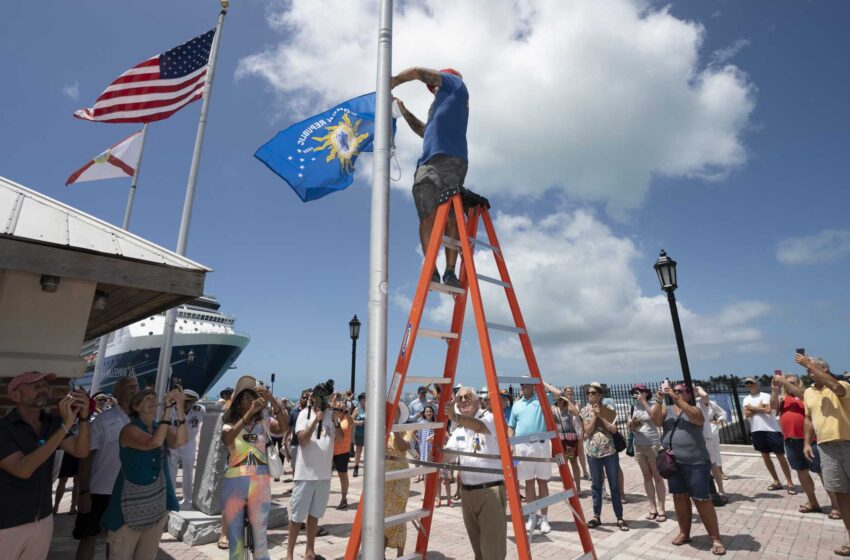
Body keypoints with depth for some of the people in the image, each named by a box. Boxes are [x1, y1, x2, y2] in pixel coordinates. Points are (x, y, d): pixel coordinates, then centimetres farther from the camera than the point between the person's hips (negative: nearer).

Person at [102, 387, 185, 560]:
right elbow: (154, 443, -32)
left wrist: (179, 408, -30)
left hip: (157, 502, 5)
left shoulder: (161, 428, 2)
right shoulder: (129, 430, -13)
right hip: (131, 503, -5)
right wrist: (167, 410, -34)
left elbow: (179, 441, -19)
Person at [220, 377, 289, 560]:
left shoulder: (264, 423, 3)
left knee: (260, 536, 9)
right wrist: (249, 413, -32)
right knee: (235, 537, 14)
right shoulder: (229, 425, 2)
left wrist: (271, 399, -28)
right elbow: (227, 439, -22)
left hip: (260, 483, 0)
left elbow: (285, 426, -16)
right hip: (234, 483, 0)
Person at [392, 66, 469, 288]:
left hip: (449, 160, -7)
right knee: (427, 217, -12)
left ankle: (450, 272, -20)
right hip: (428, 163, 7)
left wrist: (391, 83, 31)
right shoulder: (442, 104, 41)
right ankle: (431, 272, -20)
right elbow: (424, 131, 46)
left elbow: (418, 72, 20)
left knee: (451, 218, -16)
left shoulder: (455, 83, 23)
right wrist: (403, 111, 45)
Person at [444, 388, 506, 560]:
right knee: (477, 545, 18)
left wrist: (455, 417, -50)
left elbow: (480, 426, -32)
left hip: (490, 490, -6)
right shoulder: (458, 430, 11)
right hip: (466, 492, 7)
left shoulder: (489, 418, -10)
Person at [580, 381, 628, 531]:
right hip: (593, 453, 2)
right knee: (596, 486, 11)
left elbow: (613, 429, -10)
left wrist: (600, 415, -15)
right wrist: (594, 415, -14)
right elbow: (587, 431, -6)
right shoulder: (585, 411, 1)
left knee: (614, 485, 6)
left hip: (610, 452, -1)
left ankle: (620, 518, 17)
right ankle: (596, 516, 21)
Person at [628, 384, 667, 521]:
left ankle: (661, 509, 7)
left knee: (657, 477, 0)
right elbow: (631, 430, 11)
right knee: (647, 477, 10)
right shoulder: (634, 409, 8)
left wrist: (644, 402, -24)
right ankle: (653, 508, 16)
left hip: (653, 445, -5)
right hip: (639, 446, 5)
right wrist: (632, 424, -11)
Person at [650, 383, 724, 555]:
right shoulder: (667, 410, 9)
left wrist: (676, 398, -27)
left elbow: (697, 418, -22)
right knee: (679, 497, 12)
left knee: (701, 499, -1)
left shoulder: (694, 408, 0)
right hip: (673, 462, 4)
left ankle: (715, 538, 12)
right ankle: (684, 533, 25)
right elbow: (655, 419, -9)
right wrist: (659, 400, -20)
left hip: (696, 463, -4)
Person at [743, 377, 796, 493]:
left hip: (772, 429, -5)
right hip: (757, 431, 5)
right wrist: (759, 408, -7)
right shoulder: (746, 399, 10)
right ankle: (776, 481, 23)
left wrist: (752, 408, -6)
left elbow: (768, 410, -17)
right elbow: (746, 414, -2)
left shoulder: (765, 396, -3)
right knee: (765, 456, 12)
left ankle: (790, 483, 8)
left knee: (780, 456, 0)